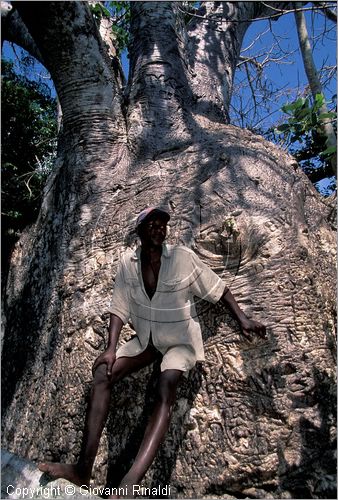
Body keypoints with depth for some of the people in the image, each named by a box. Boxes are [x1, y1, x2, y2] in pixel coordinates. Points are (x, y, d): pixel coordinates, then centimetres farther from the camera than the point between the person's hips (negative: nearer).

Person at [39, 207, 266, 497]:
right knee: (102, 373, -15)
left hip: (180, 341, -3)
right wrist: (112, 348, -13)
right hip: (146, 339, 4)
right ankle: (83, 469, -14)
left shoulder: (184, 258, -15)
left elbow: (218, 289, -6)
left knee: (166, 389, -30)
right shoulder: (128, 262, -6)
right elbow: (120, 308, -3)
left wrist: (243, 320, -12)